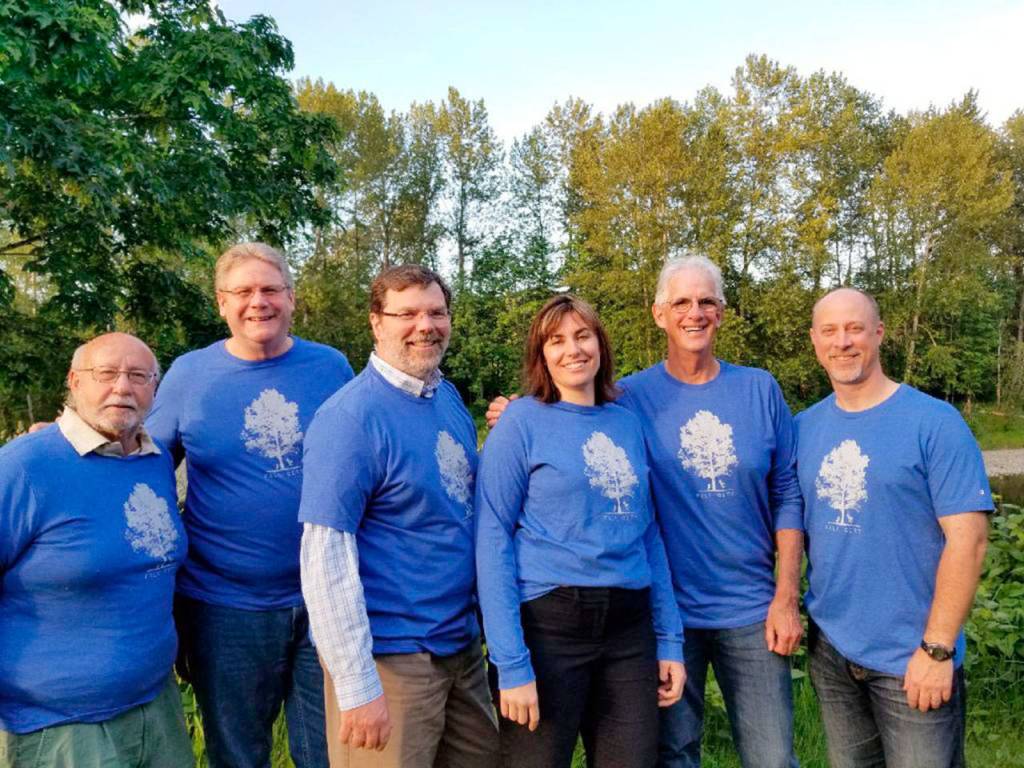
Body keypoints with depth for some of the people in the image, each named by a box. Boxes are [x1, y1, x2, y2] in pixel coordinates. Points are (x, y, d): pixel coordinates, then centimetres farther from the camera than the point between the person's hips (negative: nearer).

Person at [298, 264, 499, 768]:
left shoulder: (450, 398, 4)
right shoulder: (350, 418, -18)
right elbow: (326, 559, -20)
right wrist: (358, 686, -20)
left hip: (463, 644, 8)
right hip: (388, 655, -7)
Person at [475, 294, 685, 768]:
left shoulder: (627, 423, 8)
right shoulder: (521, 422, -6)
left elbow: (649, 534, 12)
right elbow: (492, 541, -10)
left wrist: (670, 639, 9)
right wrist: (511, 662, -15)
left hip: (629, 627, 5)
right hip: (547, 625, -4)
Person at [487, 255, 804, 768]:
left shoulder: (760, 389, 1)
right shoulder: (630, 397, -4)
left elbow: (788, 497, 3)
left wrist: (786, 597, -2)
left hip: (752, 612, 2)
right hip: (669, 611, -1)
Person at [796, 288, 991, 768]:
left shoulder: (934, 422, -11)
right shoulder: (805, 427, 2)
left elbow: (967, 539, -14)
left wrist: (937, 649, -16)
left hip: (912, 656, -4)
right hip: (830, 648, 5)